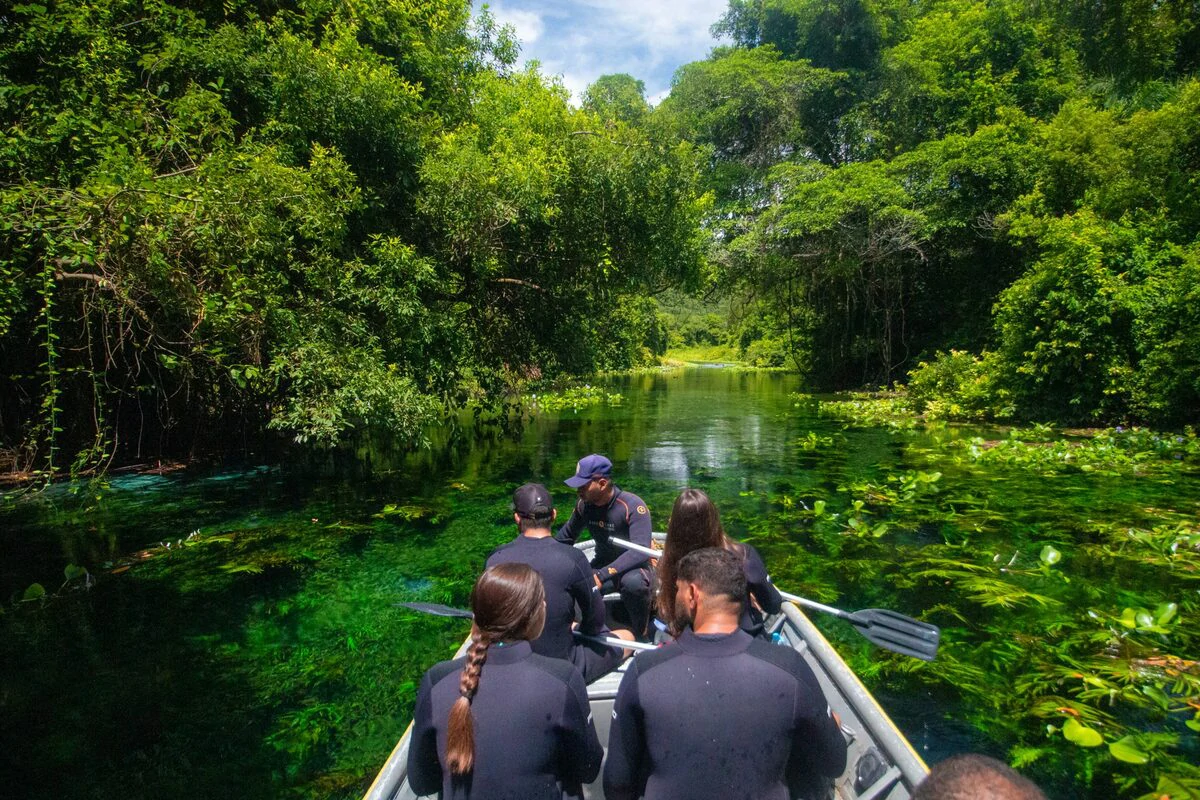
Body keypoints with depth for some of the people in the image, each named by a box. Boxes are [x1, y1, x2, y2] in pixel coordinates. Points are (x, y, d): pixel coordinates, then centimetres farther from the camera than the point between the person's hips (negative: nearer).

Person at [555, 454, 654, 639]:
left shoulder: (633, 506, -24)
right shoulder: (584, 504, -6)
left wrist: (602, 575, -41)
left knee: (633, 582, -38)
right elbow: (565, 537, 9)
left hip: (634, 568, -5)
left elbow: (640, 552, -33)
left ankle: (641, 636, -12)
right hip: (602, 565, 5)